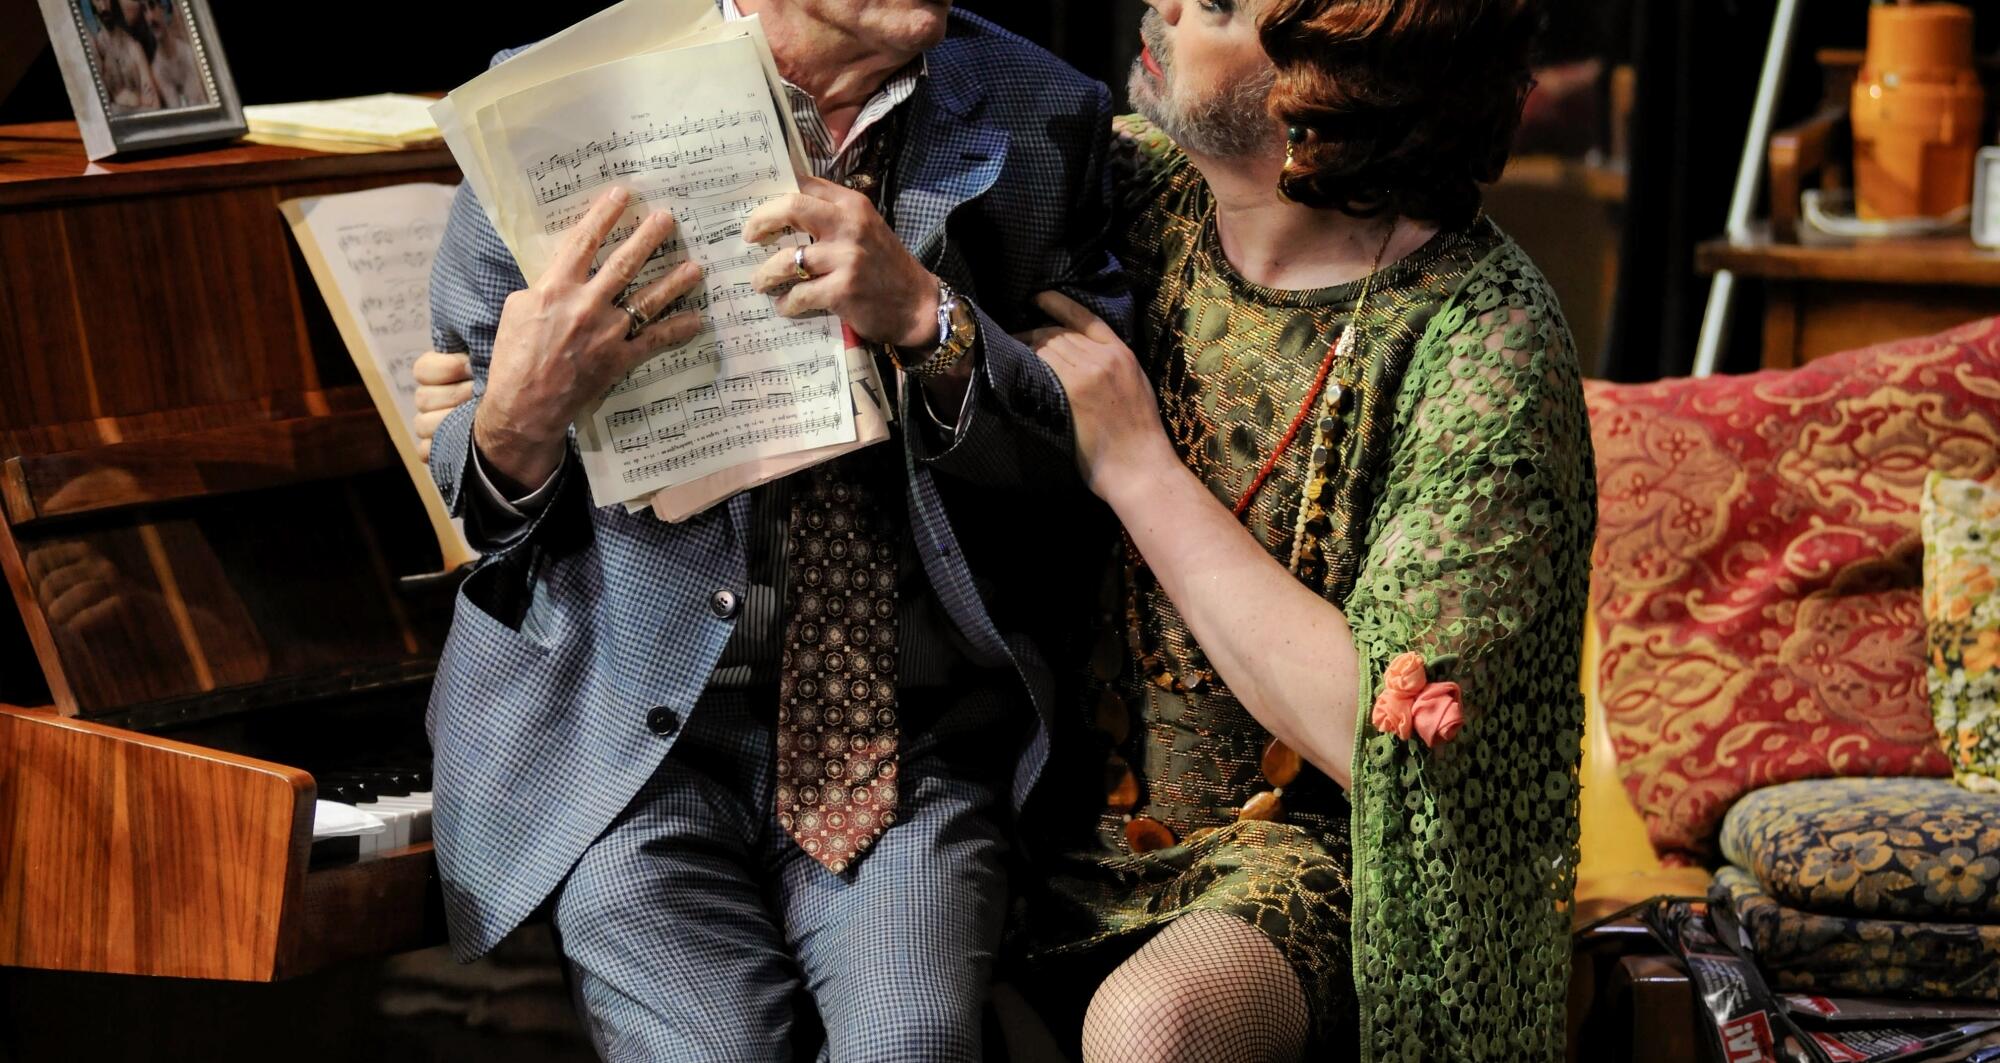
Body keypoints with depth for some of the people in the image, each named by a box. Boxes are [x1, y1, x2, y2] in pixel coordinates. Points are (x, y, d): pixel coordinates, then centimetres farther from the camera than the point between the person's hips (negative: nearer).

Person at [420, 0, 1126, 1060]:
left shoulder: (1044, 119, 4)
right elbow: (469, 482, 6)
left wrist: (927, 319, -18)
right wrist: (515, 423, -20)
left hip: (906, 725, 1)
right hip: (634, 724, -1)